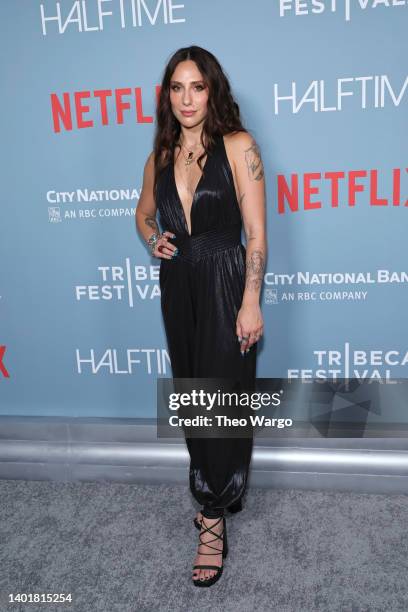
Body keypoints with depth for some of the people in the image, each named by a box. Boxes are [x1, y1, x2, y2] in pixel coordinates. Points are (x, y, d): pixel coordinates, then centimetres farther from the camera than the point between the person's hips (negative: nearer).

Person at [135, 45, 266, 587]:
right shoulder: (160, 157, 9)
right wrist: (153, 238, 4)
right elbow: (144, 212, 27)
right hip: (178, 286, 6)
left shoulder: (238, 146, -6)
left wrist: (250, 303, -16)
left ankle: (214, 519, 11)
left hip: (225, 285, -5)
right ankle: (218, 493, 33)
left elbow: (256, 231, -11)